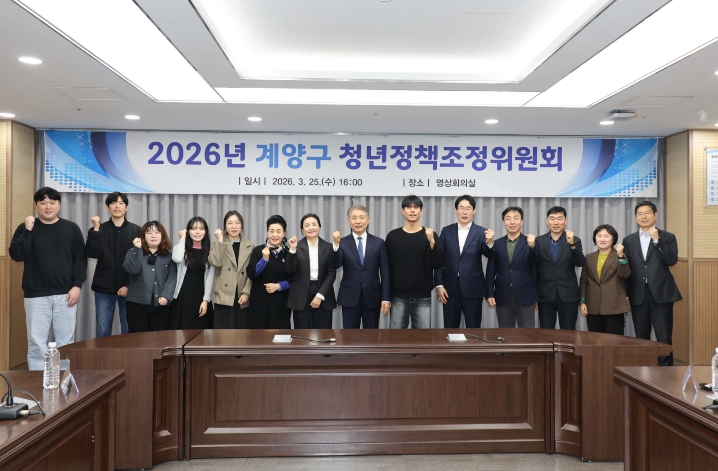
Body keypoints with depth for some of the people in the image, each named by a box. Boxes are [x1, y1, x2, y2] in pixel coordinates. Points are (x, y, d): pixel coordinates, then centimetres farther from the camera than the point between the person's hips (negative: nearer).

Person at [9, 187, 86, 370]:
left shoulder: (71, 228, 6)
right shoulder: (25, 228, 5)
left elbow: (80, 259, 4)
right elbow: (16, 255, -8)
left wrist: (77, 285, -5)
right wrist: (28, 230, -15)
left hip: (65, 294, 1)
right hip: (36, 295, 0)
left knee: (66, 342, 5)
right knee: (36, 342, 3)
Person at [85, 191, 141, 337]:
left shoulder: (136, 231, 3)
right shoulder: (100, 229, 7)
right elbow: (93, 253, -9)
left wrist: (129, 285, -9)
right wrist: (95, 229, -14)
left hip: (128, 288, -1)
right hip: (104, 288, 1)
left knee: (128, 331, 2)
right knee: (103, 331, 3)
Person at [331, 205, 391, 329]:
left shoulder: (378, 243, 3)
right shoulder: (343, 243, 2)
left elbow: (385, 273, 1)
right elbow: (335, 265, -12)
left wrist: (386, 298, -4)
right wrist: (336, 244, -26)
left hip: (372, 297, 0)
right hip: (349, 297, 0)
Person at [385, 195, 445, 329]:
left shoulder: (430, 234, 3)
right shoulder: (393, 236, 4)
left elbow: (439, 264, -6)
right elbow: (387, 267, 5)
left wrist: (432, 242, -21)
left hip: (422, 296, 0)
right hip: (398, 296, 0)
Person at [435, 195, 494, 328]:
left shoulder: (481, 232, -1)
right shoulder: (446, 231, 4)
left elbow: (489, 255, -13)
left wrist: (490, 242, -35)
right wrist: (439, 285, -2)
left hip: (473, 288, -1)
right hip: (450, 287, 2)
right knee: (450, 329, 9)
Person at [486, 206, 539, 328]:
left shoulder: (531, 242, 1)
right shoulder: (497, 244, 7)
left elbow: (538, 265, -13)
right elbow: (491, 270, 7)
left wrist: (532, 247, -29)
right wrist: (490, 294, 1)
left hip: (525, 296, -2)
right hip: (503, 297, 2)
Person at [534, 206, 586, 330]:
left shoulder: (574, 240, 3)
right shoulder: (539, 241, 4)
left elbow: (580, 263, -13)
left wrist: (572, 244, -25)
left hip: (568, 295, 0)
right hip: (545, 295, 0)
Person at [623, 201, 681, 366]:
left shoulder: (667, 237, 4)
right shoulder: (628, 240, 10)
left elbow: (672, 261, -11)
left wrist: (657, 240, -16)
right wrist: (625, 295, 5)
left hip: (661, 293, -2)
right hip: (638, 295, 2)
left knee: (664, 338, -2)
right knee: (641, 337, 8)